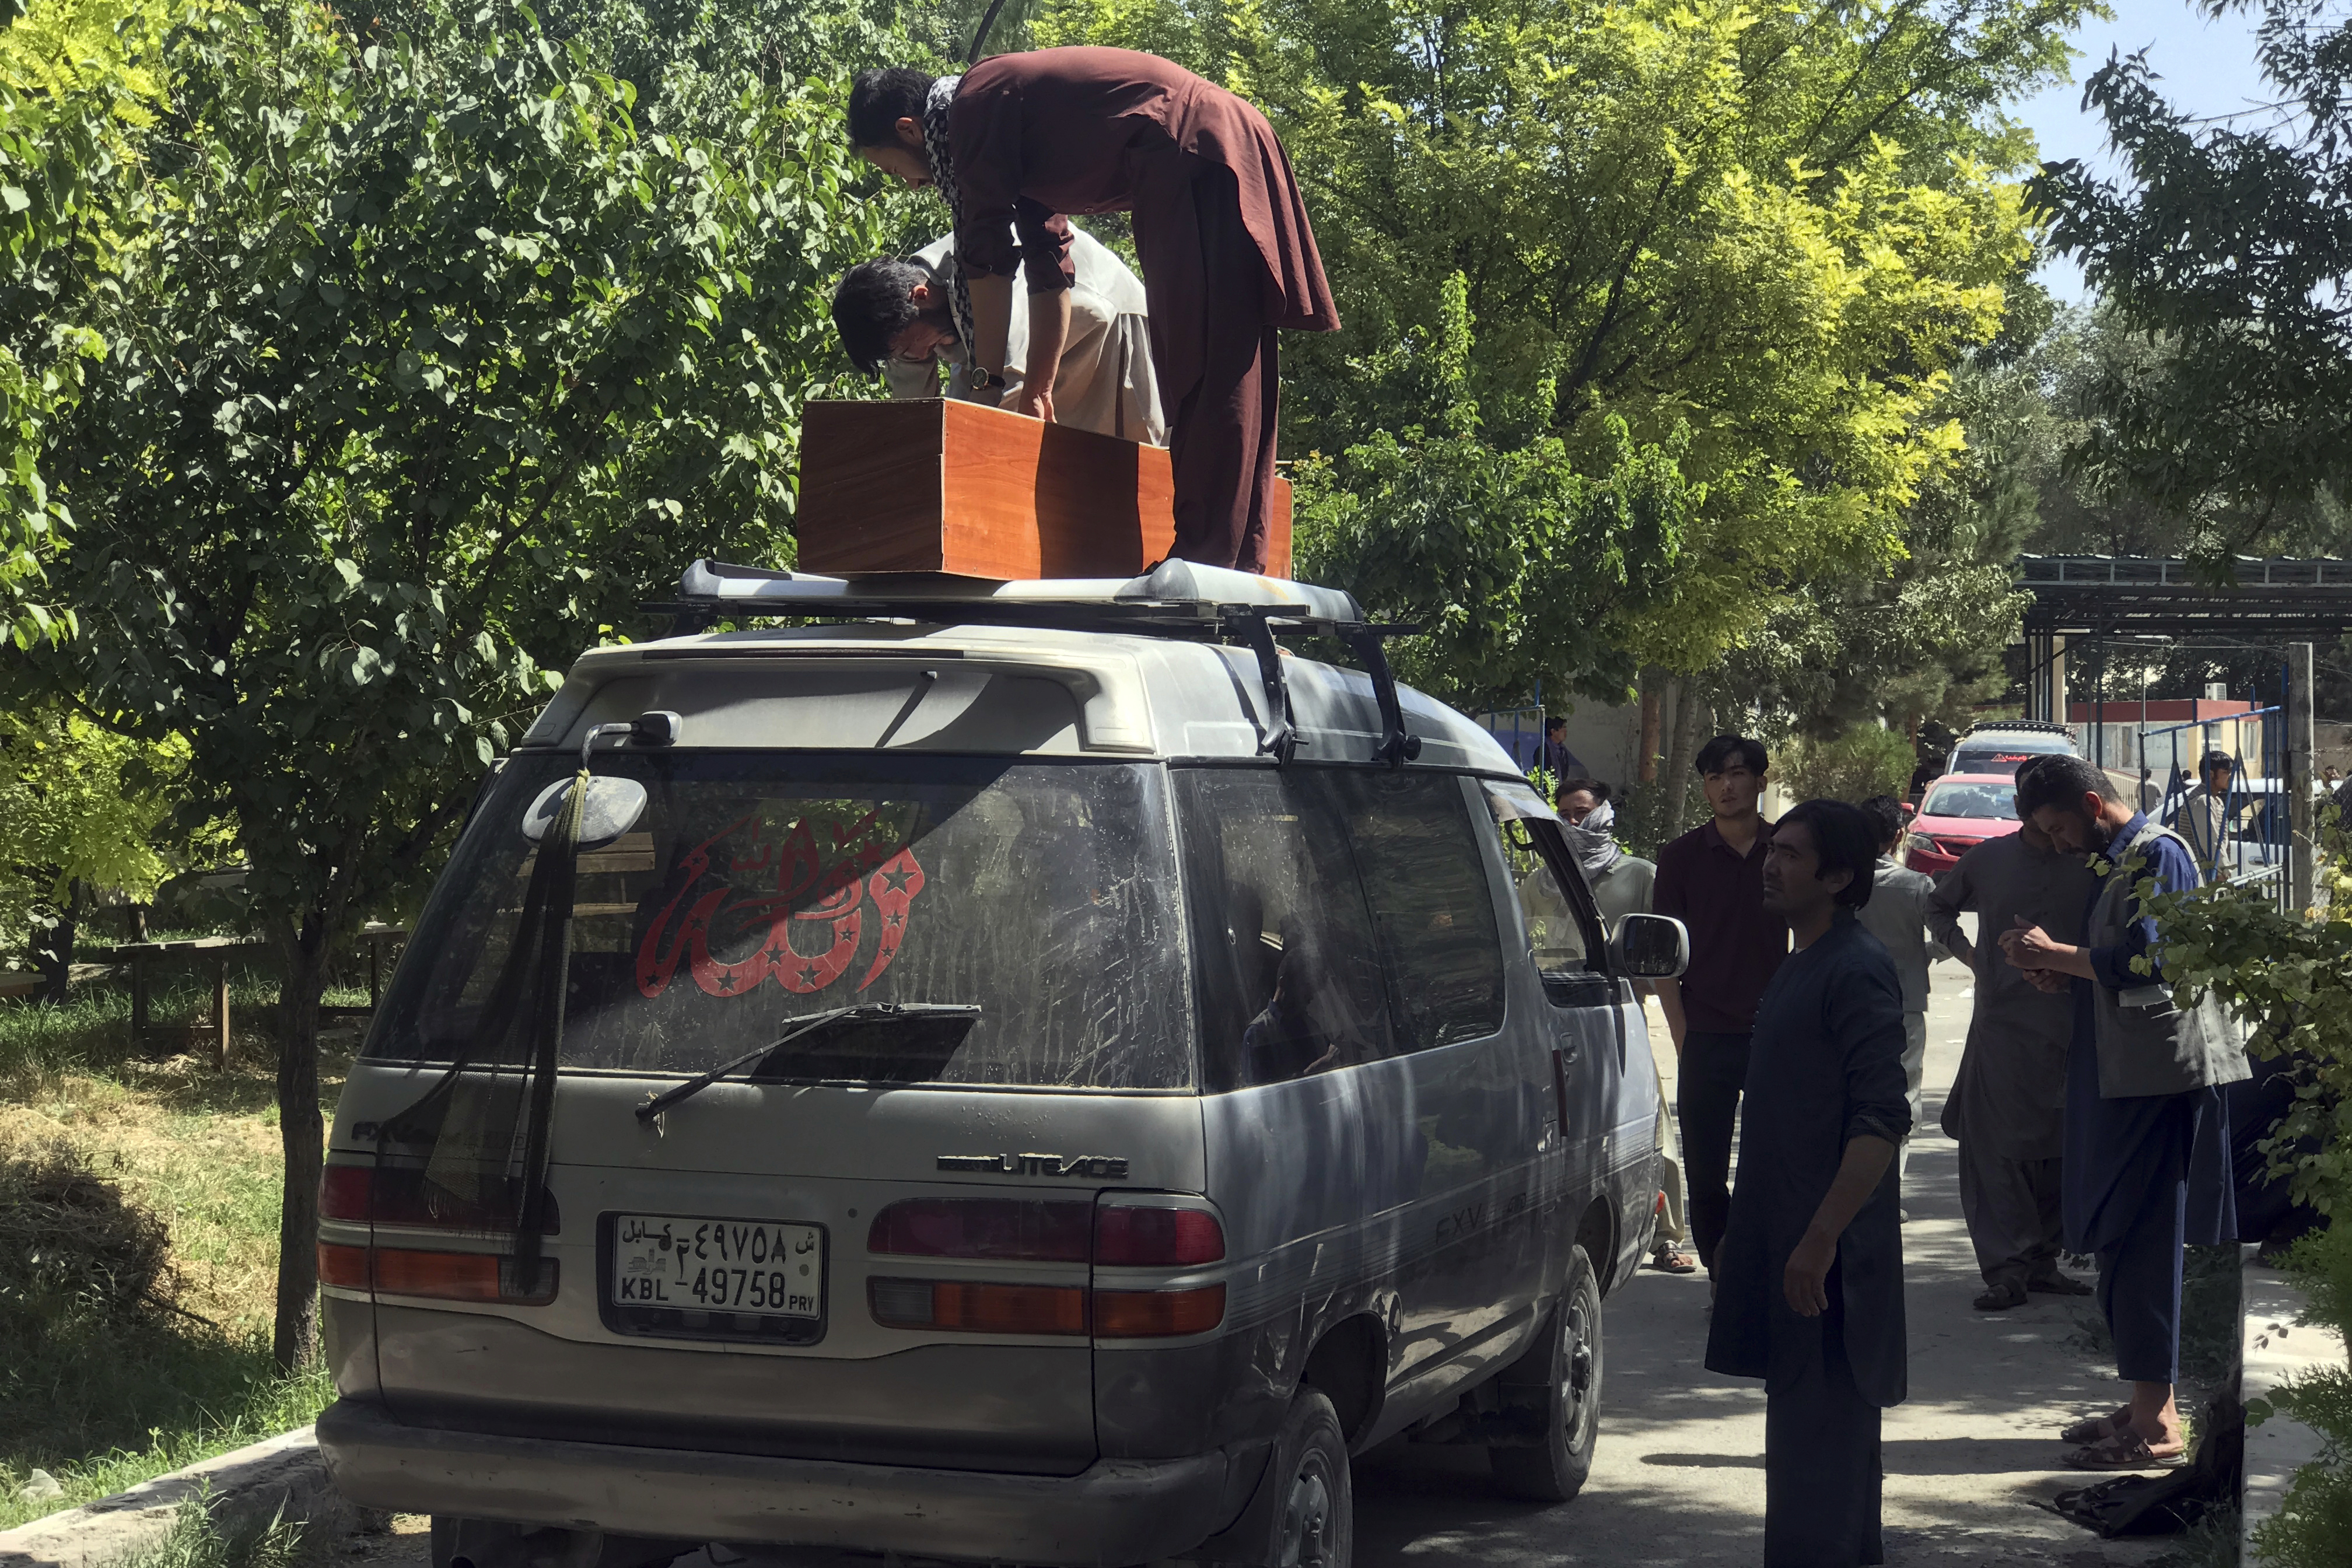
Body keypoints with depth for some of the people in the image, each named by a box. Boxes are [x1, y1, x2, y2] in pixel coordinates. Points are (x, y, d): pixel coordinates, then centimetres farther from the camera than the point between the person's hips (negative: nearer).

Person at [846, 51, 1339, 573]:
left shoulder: (972, 105, -6)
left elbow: (987, 259, -8)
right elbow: (1048, 264, 26)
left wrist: (988, 383, -2)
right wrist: (1036, 390, 25)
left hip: (1196, 153, -10)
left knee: (1202, 367, -12)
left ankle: (1209, 557, -15)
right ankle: (1241, 563, 8)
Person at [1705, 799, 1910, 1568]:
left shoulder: (1856, 970, -15)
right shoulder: (1802, 965, 15)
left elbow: (1883, 1121, -21)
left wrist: (1820, 1239, -25)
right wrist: (1742, 1233, 23)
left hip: (1826, 1252, -10)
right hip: (1783, 1236, 10)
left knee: (1817, 1439, -8)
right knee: (1835, 1432, 17)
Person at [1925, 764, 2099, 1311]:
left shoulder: (2090, 865, 3)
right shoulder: (1988, 860, 7)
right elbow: (1938, 906, 24)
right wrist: (1965, 952, 8)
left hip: (2069, 1026, 0)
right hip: (2001, 1023, 0)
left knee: (2061, 1152, 6)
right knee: (1996, 1148, -6)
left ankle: (2041, 1260, 18)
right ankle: (2006, 1268, -4)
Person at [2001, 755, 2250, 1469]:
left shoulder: (2158, 854, -10)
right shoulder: (2119, 863, 19)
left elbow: (2145, 962, -21)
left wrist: (2054, 953, -12)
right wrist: (2062, 974, 5)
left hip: (2157, 1074, -10)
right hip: (2123, 1073, 10)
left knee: (2139, 1242, -9)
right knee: (2124, 1242, 12)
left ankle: (2156, 1427, -5)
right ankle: (2149, 1404, 19)